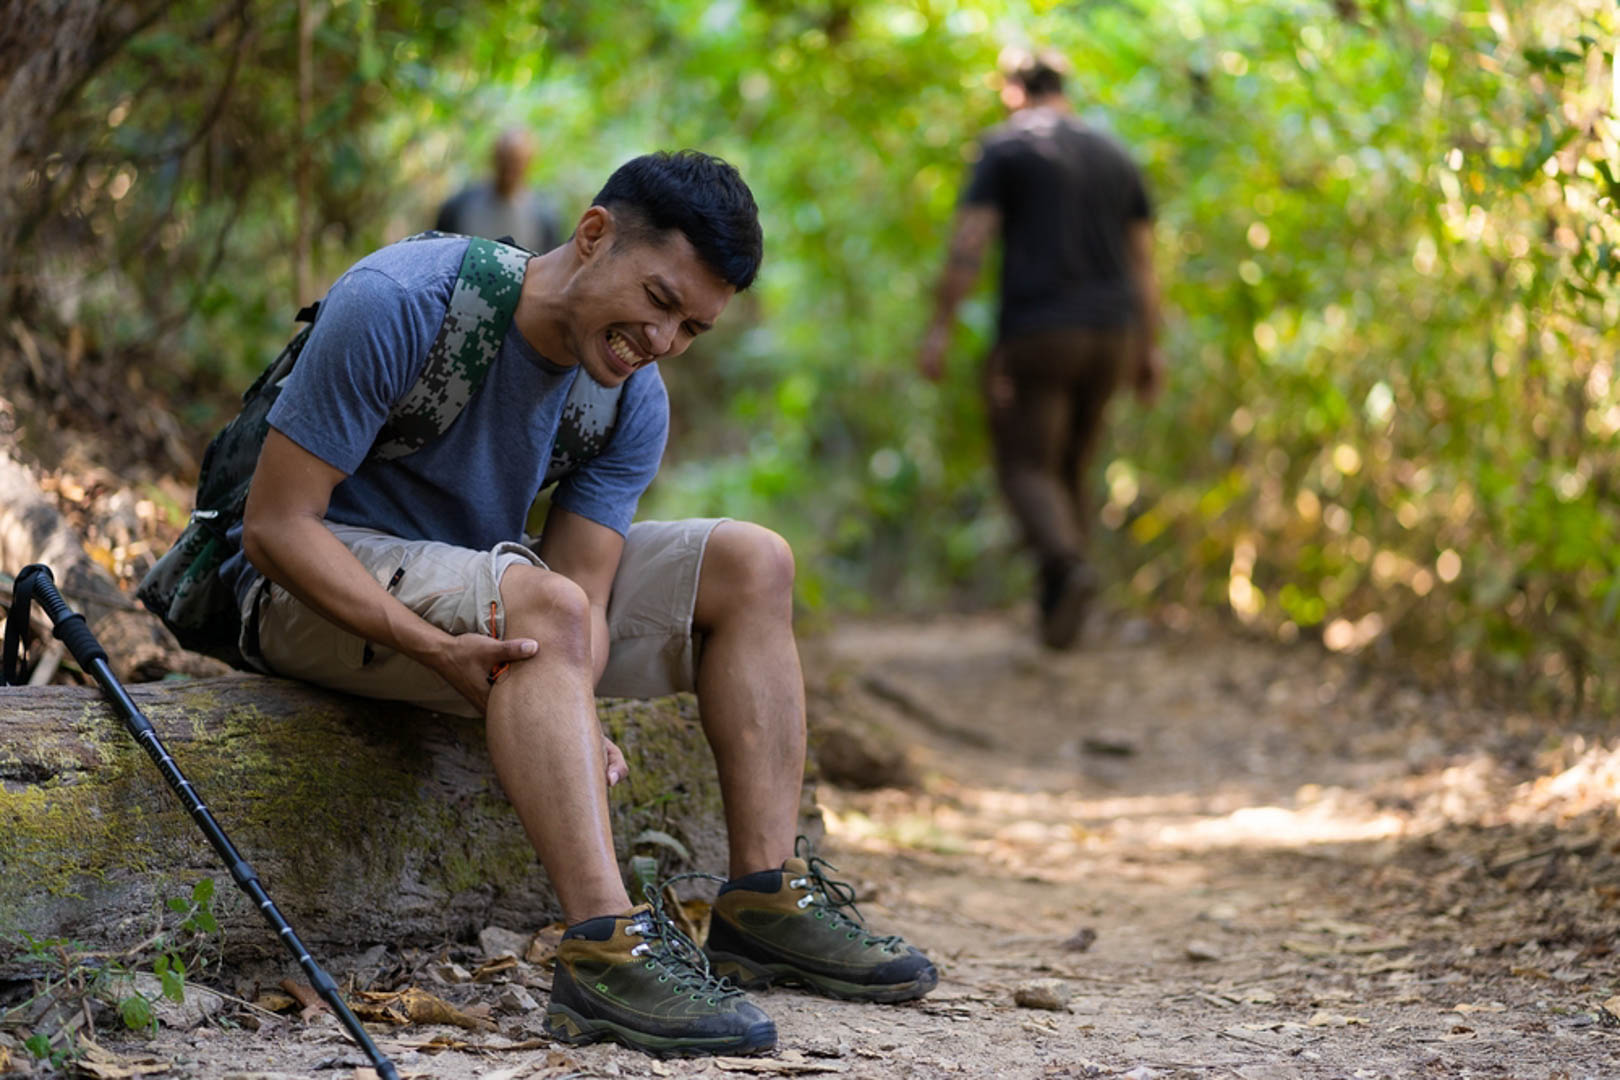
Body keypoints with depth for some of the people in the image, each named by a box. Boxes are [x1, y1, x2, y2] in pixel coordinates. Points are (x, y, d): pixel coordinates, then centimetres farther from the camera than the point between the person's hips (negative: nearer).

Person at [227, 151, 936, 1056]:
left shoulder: (634, 403, -5)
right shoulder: (397, 305, -24)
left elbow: (586, 600, -11)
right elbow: (276, 525, -24)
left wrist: (574, 711, -34)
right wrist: (434, 646, -35)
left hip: (480, 587, 7)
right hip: (323, 588, -7)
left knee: (752, 564, -5)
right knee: (540, 603, -37)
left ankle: (768, 900, -9)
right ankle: (608, 950, -43)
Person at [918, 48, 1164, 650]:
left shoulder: (1005, 148, -1)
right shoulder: (1114, 157, 16)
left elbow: (969, 243, -10)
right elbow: (1143, 260, 14)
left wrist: (939, 329, -8)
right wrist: (1149, 348, 16)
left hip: (1036, 333, -5)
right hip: (1110, 331, 5)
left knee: (1026, 467, -5)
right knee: (1070, 468, 15)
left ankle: (1068, 564, -31)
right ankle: (1055, 603, 11)